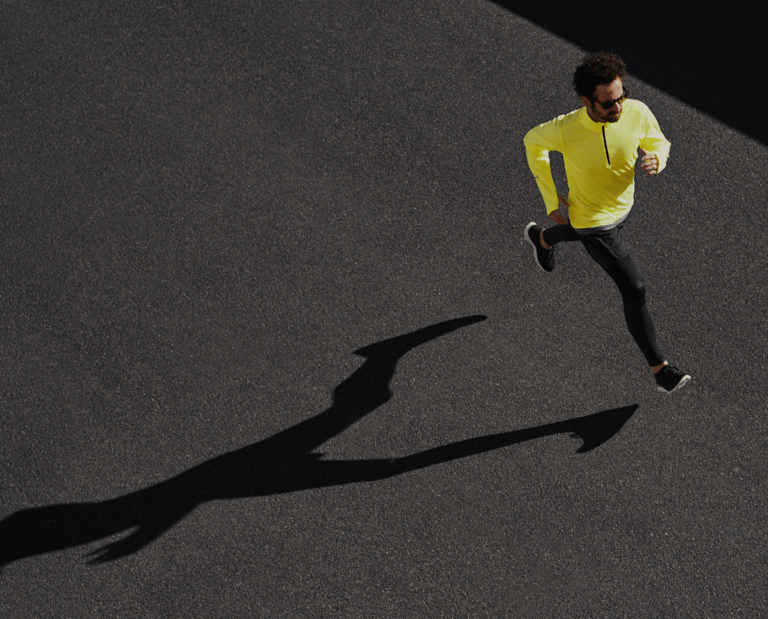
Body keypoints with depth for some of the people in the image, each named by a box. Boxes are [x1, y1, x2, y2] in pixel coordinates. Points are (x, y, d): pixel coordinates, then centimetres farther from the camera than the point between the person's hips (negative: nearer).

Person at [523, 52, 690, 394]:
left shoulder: (637, 112, -25)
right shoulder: (565, 130, -33)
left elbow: (659, 142, -3)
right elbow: (532, 142, -9)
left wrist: (656, 159, -30)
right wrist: (551, 198, -9)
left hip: (622, 205, 6)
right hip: (591, 219, -6)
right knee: (634, 288, -8)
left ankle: (543, 238, 73)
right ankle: (660, 369, 7)